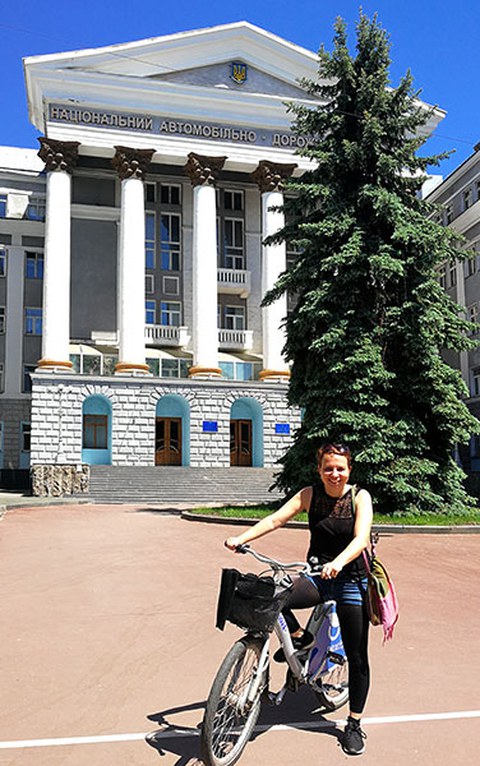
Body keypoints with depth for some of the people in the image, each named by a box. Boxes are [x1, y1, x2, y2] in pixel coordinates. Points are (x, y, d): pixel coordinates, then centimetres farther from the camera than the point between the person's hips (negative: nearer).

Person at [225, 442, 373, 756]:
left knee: (357, 658, 3)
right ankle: (301, 638, 4)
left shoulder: (360, 497, -11)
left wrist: (338, 562, -44)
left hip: (351, 580, -2)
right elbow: (276, 519, -12)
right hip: (317, 578, 2)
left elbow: (361, 539, -25)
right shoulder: (310, 494, -4)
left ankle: (354, 724, 24)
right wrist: (242, 538, -27)